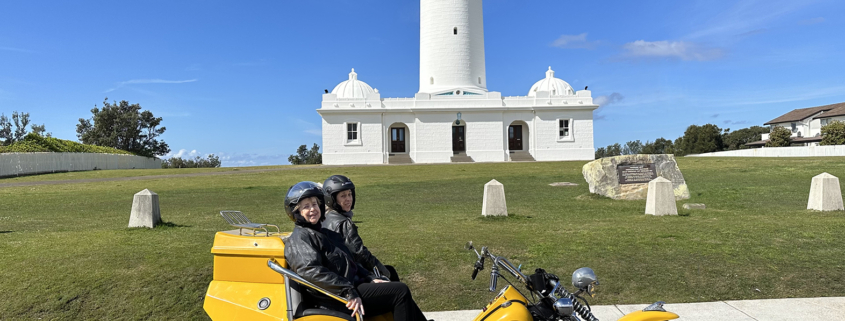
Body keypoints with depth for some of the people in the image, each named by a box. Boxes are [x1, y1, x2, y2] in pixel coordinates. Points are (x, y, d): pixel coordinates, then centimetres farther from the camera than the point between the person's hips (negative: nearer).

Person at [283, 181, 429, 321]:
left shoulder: (321, 232, 20)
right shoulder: (299, 238, -9)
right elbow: (311, 271, -25)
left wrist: (369, 280, 12)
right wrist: (348, 292, -28)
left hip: (351, 285, 10)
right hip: (338, 297, -10)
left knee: (401, 293, 6)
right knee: (400, 291, -14)